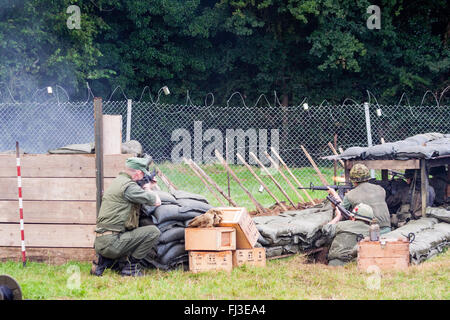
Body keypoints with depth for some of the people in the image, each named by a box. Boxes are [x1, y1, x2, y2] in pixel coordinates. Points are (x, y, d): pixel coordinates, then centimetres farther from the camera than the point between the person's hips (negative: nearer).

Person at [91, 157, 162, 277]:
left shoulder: (117, 181, 18)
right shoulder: (128, 185, -12)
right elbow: (157, 202, -7)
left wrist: (147, 188, 20)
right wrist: (147, 189, 13)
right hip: (111, 243, -10)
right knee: (153, 232, -10)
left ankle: (103, 262, 17)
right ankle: (131, 267, -1)